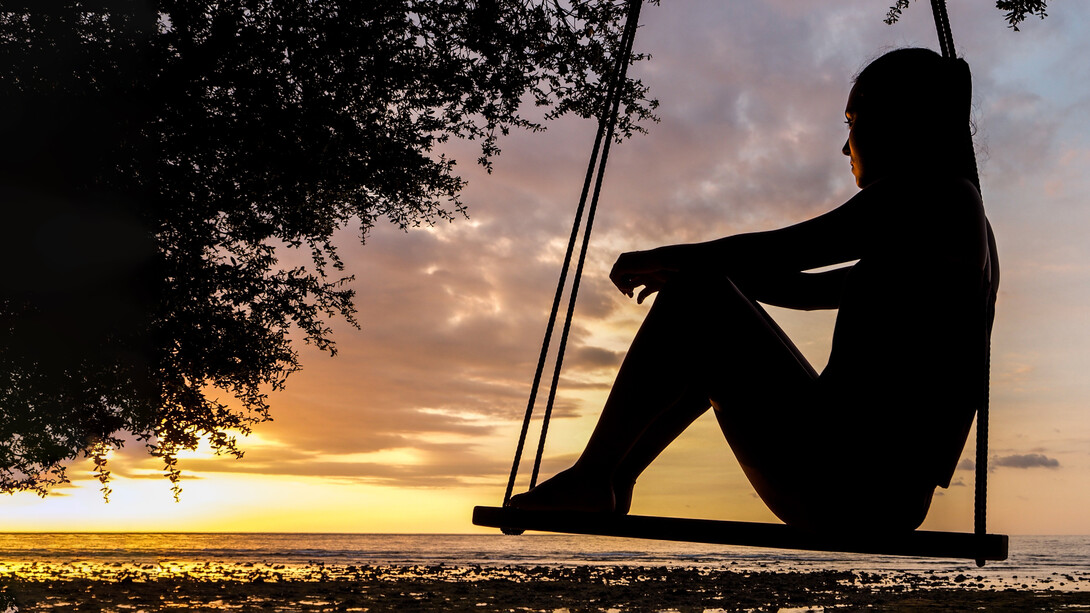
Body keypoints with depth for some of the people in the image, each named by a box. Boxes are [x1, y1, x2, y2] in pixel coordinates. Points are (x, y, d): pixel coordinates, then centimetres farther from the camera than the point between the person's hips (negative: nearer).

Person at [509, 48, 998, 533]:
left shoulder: (931, 190, -7)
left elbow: (780, 252, -13)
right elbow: (810, 290, 27)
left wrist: (658, 259, 2)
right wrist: (688, 267, 24)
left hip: (843, 487, -10)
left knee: (692, 297, -9)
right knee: (714, 351, 24)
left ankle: (588, 478, -3)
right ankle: (611, 483, 25)